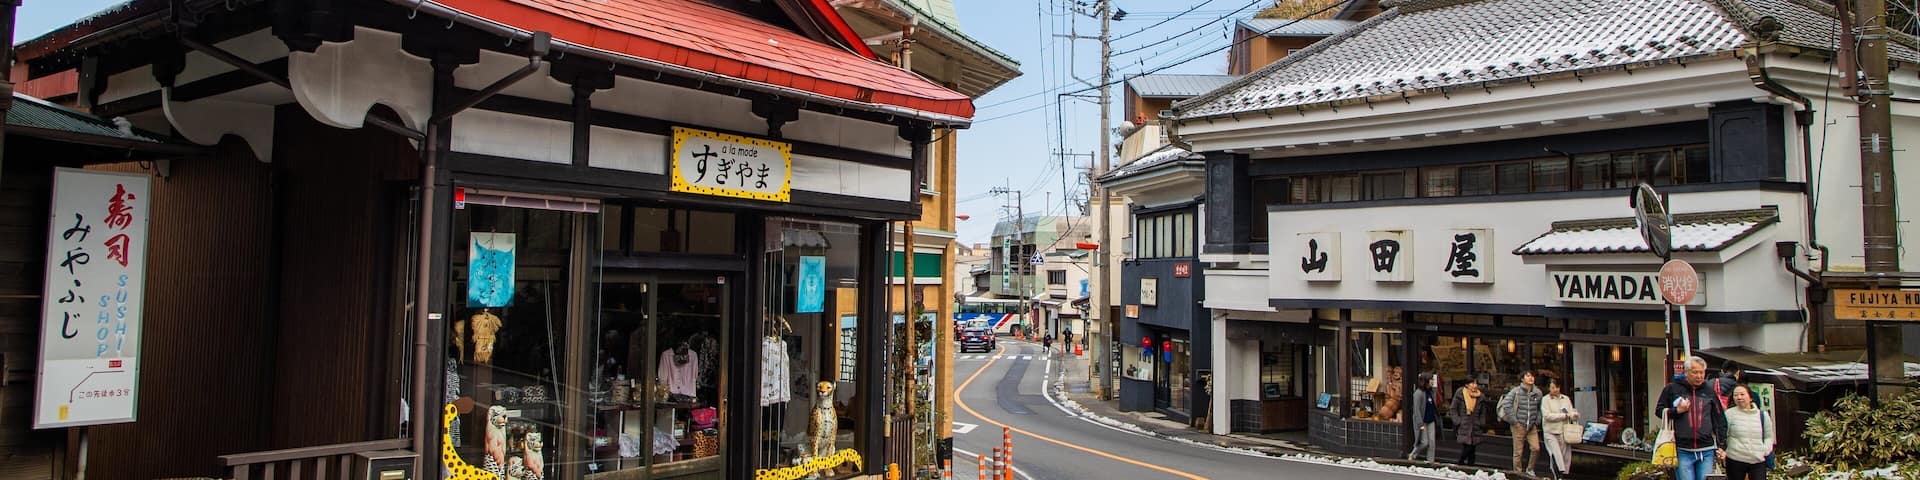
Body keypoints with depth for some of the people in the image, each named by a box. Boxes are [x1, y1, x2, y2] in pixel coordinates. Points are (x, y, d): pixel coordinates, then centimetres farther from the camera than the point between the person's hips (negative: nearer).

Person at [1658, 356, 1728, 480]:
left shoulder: (1709, 391, 10)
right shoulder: (1672, 389, 2)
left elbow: (1720, 420, 15)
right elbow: (1659, 411, 8)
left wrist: (1720, 446, 10)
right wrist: (1677, 411, -11)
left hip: (1706, 451, 3)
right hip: (1683, 451, -3)